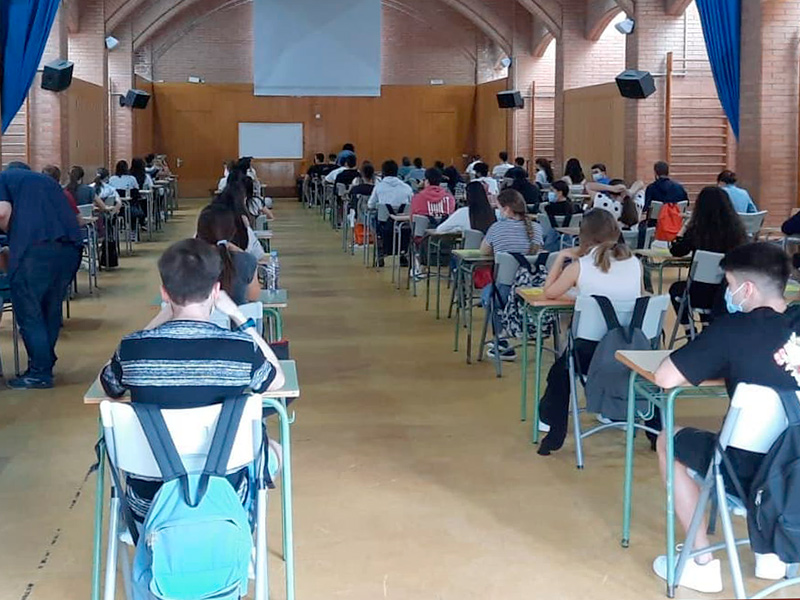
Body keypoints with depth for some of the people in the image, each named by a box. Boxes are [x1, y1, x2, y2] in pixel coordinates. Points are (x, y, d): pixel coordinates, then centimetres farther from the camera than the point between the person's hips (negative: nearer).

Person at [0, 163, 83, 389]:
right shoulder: (47, 180, 32)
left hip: (35, 248, -6)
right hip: (71, 247, 6)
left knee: (29, 312, 5)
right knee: (51, 310, 18)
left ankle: (40, 372, 7)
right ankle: (45, 363, 26)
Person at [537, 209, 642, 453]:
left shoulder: (579, 266, -8)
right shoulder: (635, 263, 0)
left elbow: (549, 292, 6)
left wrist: (562, 257, 14)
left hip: (590, 353, -3)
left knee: (561, 370, 28)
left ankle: (553, 431, 30)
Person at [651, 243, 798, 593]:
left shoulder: (735, 329, -16)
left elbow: (664, 378, -13)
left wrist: (716, 368, 4)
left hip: (752, 476, -6)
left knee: (669, 440, 20)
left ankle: (702, 564, 18)